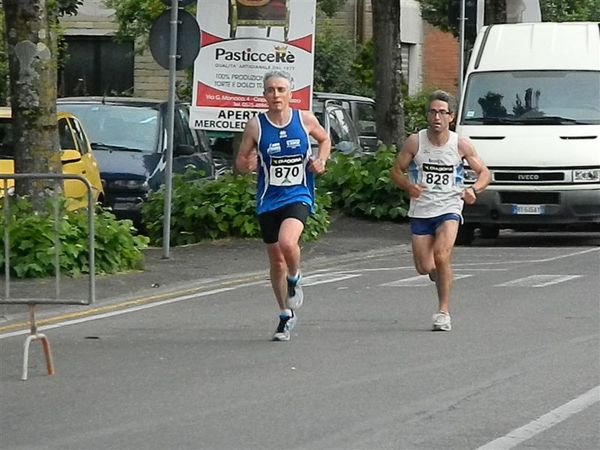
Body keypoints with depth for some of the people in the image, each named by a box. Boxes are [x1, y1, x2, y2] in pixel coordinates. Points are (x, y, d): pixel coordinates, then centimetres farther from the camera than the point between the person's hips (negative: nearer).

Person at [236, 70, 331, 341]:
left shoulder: (305, 120, -3)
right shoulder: (255, 126, -4)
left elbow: (324, 139, 18)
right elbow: (241, 162, 2)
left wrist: (321, 160, -1)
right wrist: (246, 165, -21)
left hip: (298, 196, -2)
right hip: (268, 200, 2)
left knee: (287, 242, -29)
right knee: (276, 260, 10)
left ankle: (295, 280, 3)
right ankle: (286, 315, 29)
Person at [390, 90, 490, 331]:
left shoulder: (460, 145, -5)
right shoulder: (415, 142, -4)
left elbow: (484, 173, 5)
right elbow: (396, 170, 6)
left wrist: (474, 189, -16)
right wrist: (408, 186, -15)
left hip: (449, 208, -2)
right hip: (421, 209, 2)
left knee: (441, 256, -23)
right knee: (424, 268, 0)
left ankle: (443, 311, -14)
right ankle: (441, 274, 39)